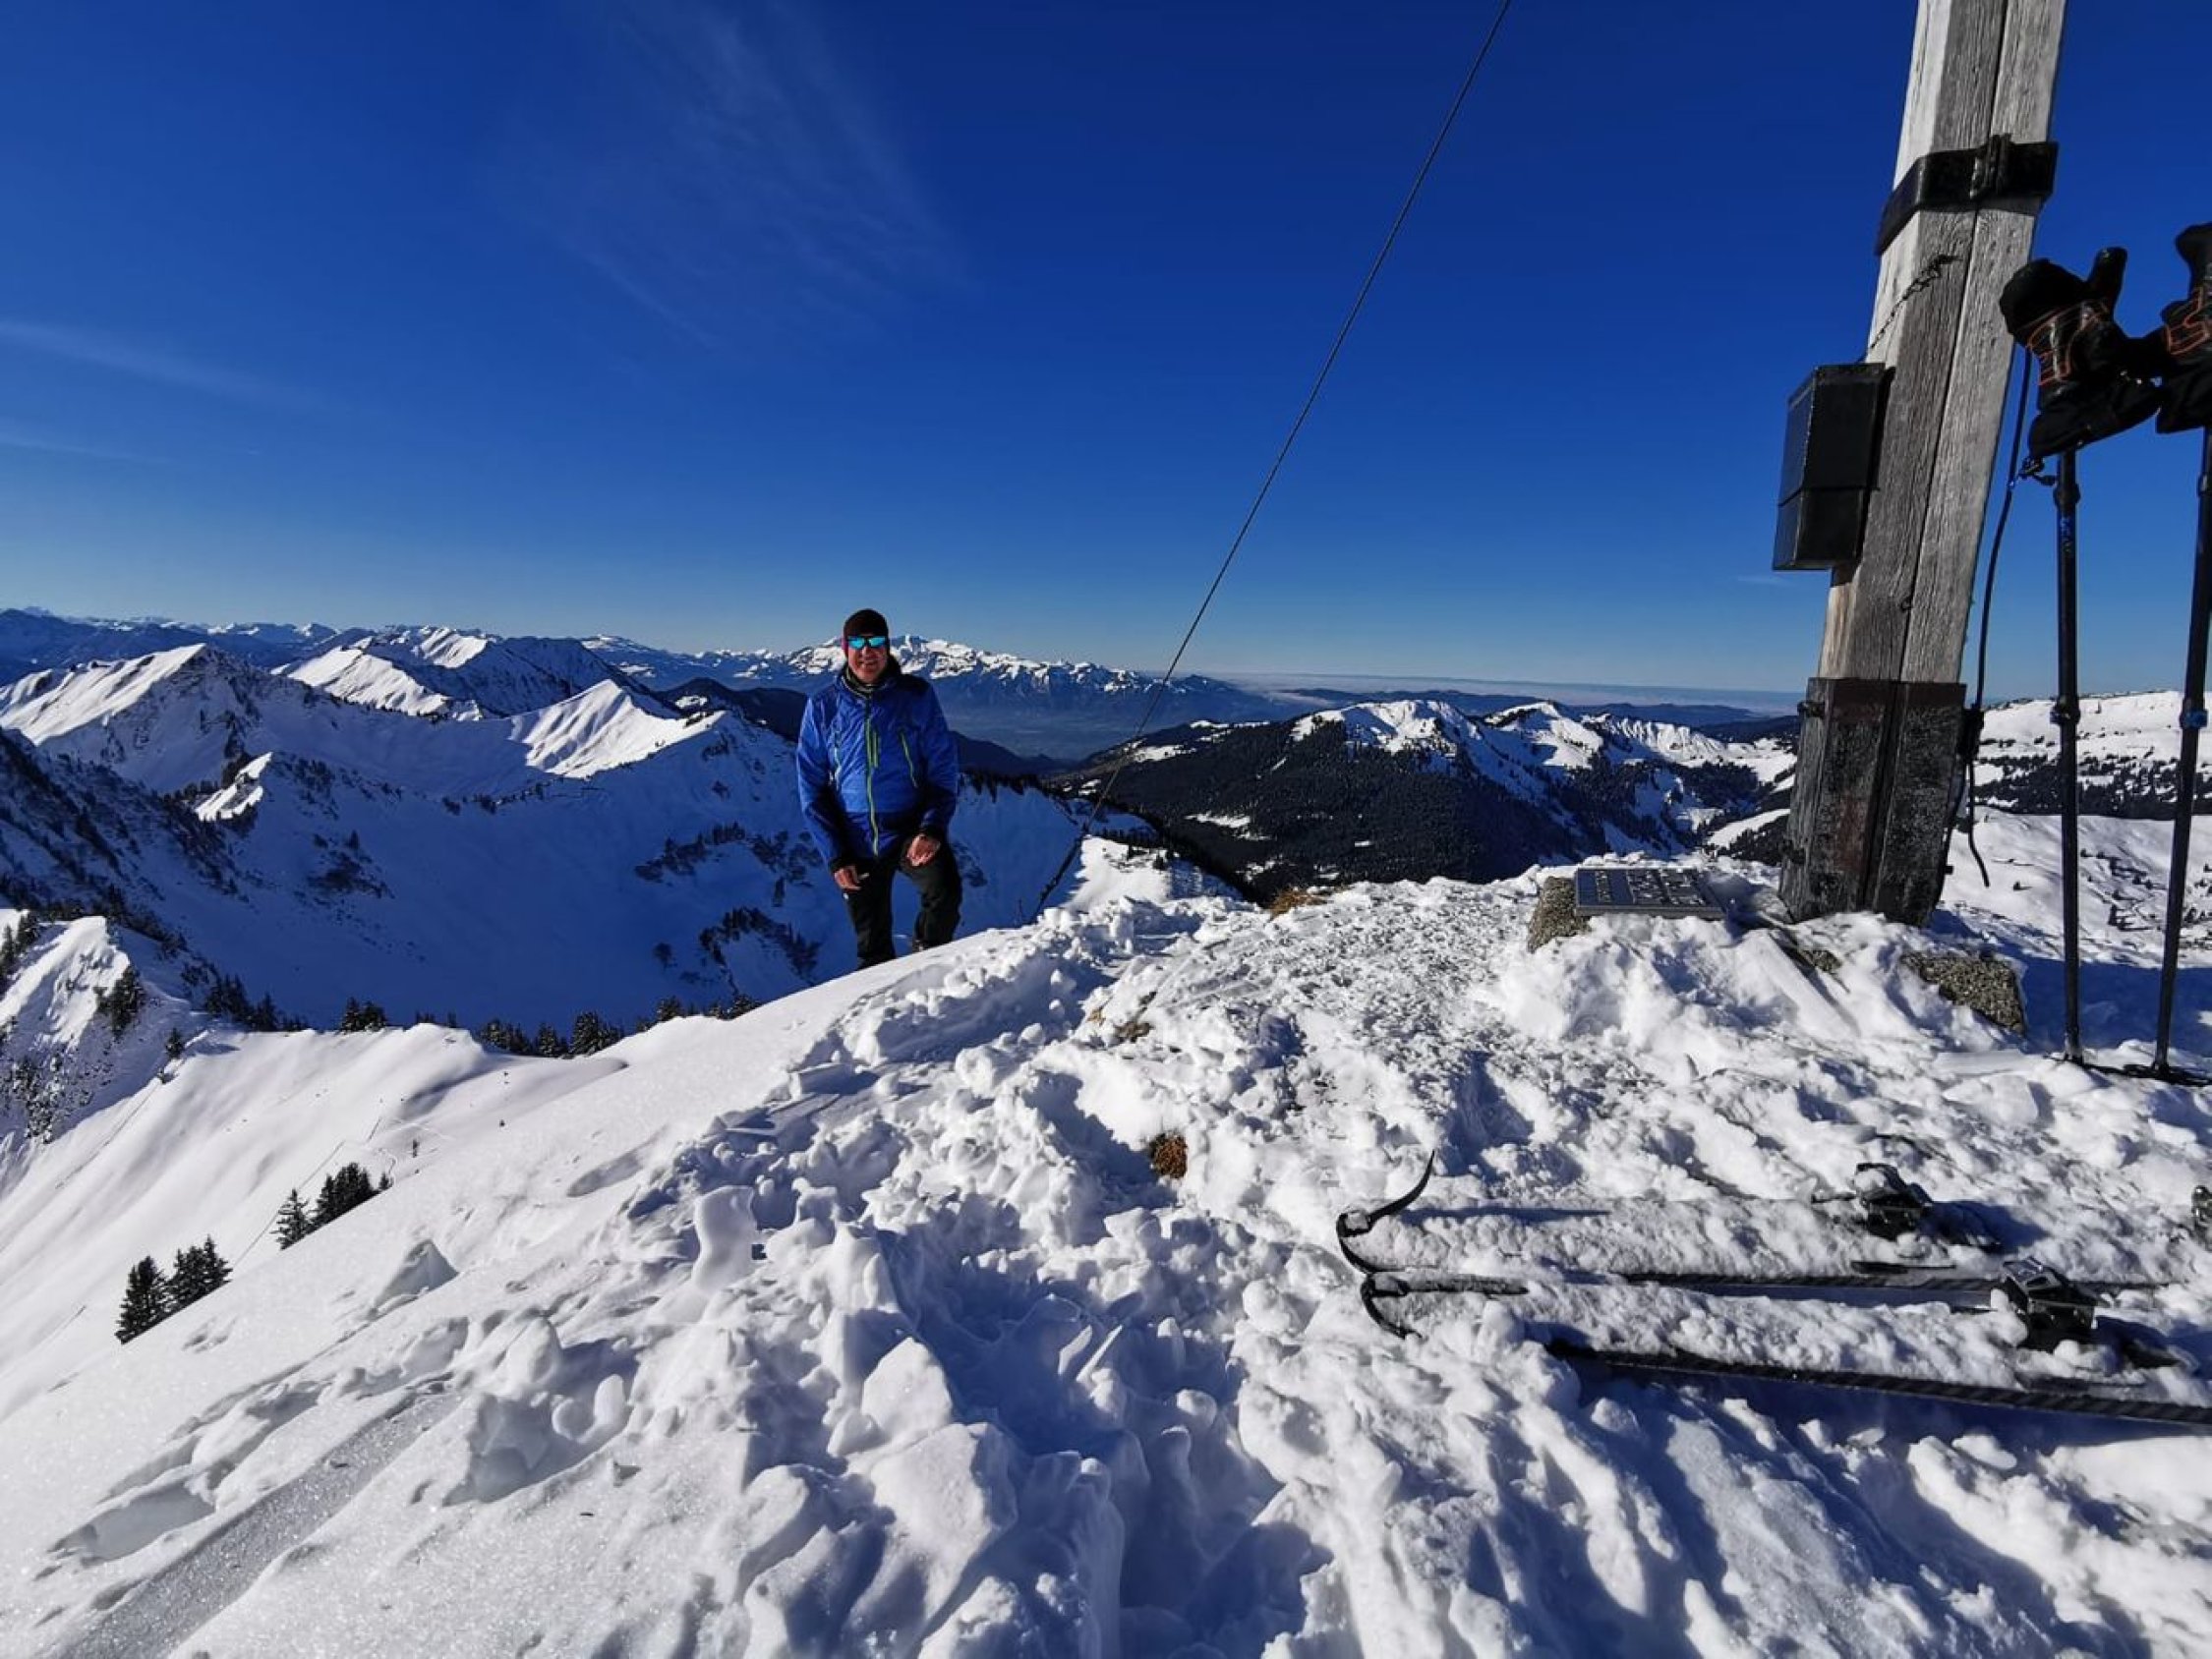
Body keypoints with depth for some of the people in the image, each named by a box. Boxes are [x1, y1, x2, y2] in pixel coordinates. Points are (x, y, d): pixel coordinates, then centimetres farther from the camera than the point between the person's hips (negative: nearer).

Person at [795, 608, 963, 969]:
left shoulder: (916, 695, -2)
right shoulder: (823, 706, 1)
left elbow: (944, 767, -1)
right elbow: (812, 788, 3)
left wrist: (932, 829, -15)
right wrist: (834, 855, -4)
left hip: (912, 829, -1)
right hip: (856, 842, 2)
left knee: (945, 892, -29)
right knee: (873, 948, 8)